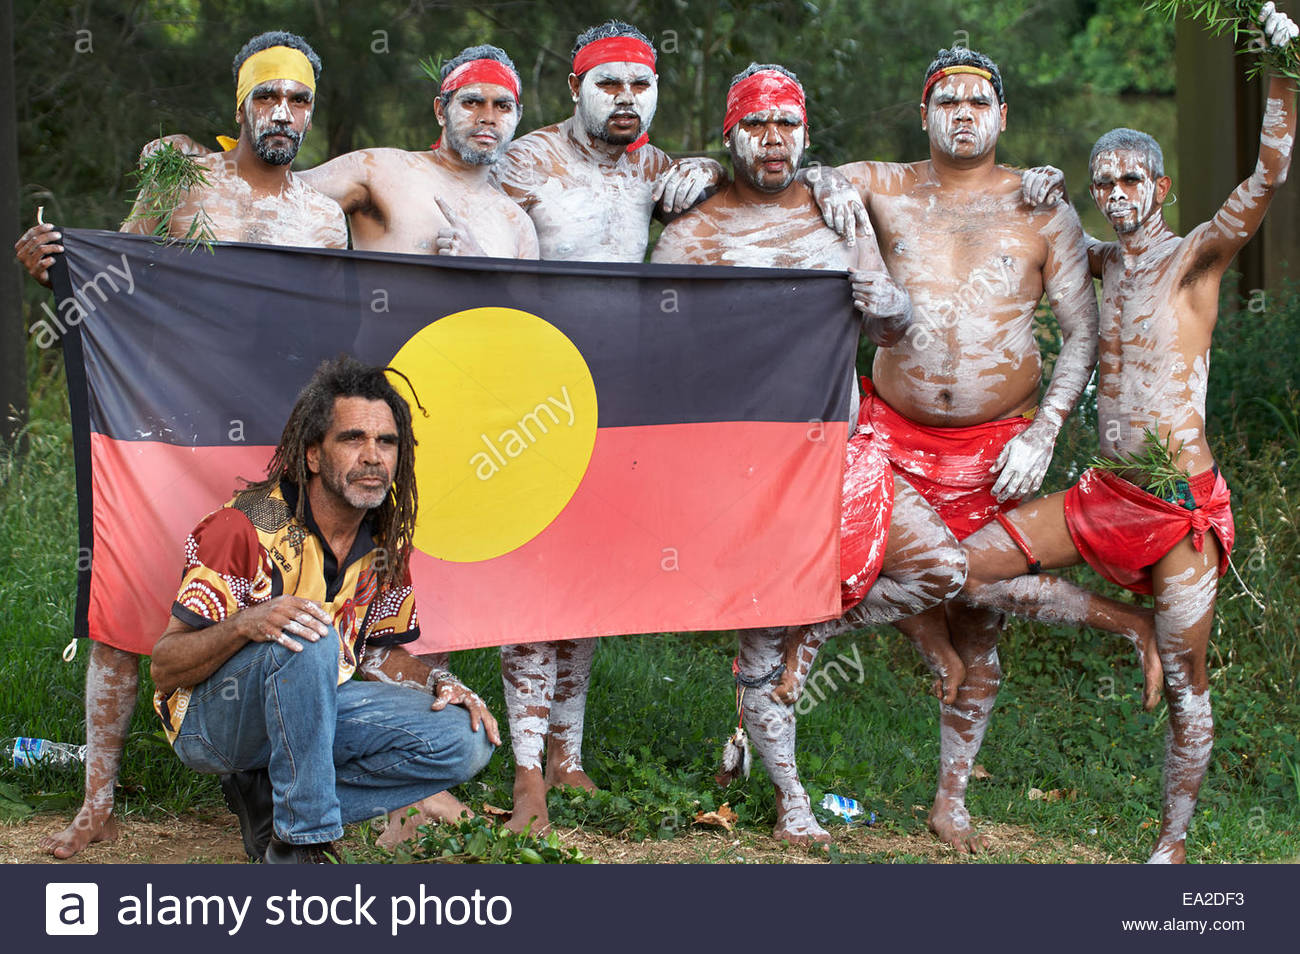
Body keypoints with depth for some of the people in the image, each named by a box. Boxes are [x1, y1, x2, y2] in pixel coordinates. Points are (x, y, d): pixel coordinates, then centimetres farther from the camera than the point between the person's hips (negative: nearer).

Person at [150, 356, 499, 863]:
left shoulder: (386, 543, 0)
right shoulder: (251, 527, -20)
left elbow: (378, 652, 15)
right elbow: (164, 667, -20)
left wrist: (439, 683, -5)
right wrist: (246, 624, -38)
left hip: (310, 711, 7)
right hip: (209, 719, -6)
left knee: (466, 742, -11)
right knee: (307, 638, -36)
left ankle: (276, 805, -5)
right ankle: (304, 841, -25)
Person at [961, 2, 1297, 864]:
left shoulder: (1195, 257, -5)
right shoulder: (1103, 261, 12)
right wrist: (1036, 203, 11)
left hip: (1184, 502, -6)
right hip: (1107, 493, 6)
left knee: (1185, 680, 0)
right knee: (970, 566, -1)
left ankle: (1175, 843, 13)